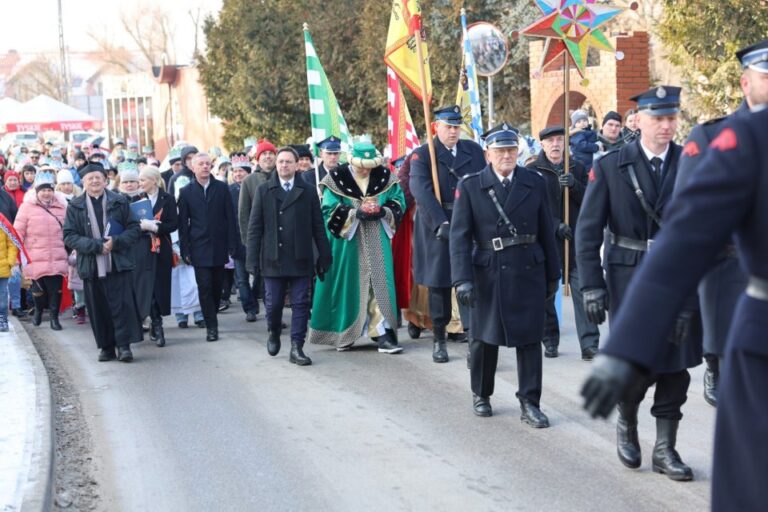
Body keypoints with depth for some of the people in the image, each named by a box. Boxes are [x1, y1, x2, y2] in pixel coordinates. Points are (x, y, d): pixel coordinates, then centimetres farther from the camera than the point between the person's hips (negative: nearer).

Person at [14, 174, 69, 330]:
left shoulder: (61, 206, 8)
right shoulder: (27, 206, -1)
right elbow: (18, 232, -1)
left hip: (57, 258, 1)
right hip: (36, 258, -1)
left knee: (56, 289, -1)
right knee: (38, 288, 9)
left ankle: (54, 317, 13)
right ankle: (38, 311, 36)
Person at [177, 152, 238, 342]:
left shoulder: (222, 188, 4)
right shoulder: (186, 192, 3)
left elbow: (230, 218, 3)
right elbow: (183, 223, 3)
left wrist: (232, 245, -2)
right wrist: (185, 251, -2)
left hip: (219, 247, 1)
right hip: (199, 248, -1)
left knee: (217, 287, 7)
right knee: (205, 287, -5)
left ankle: (211, 317, 24)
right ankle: (211, 326, -2)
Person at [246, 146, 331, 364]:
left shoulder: (308, 192, 6)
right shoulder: (263, 191, 6)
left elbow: (318, 226, 5)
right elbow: (254, 227, 3)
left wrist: (324, 256, 1)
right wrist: (253, 258, -3)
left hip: (300, 259, 0)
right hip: (273, 259, 0)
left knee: (300, 304, 0)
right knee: (273, 304, 6)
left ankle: (296, 347, 6)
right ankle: (274, 334, 33)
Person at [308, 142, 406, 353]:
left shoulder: (385, 177, 1)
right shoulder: (336, 178, -7)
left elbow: (399, 201, 7)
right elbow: (329, 209, -8)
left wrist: (383, 211, -14)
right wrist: (355, 213, -20)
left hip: (376, 243, 2)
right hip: (347, 242, -2)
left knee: (379, 285, -2)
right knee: (347, 286, 6)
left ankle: (383, 334, -1)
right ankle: (343, 333, 20)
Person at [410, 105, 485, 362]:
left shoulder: (474, 151, 10)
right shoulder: (422, 155, -1)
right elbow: (422, 191, -14)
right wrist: (441, 223, -24)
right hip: (437, 227, -1)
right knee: (438, 284, 8)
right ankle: (439, 340, 20)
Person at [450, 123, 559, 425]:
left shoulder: (535, 183, 3)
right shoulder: (470, 187, -2)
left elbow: (546, 232, 7)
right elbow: (460, 236, -7)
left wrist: (553, 274, 8)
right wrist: (462, 279, -16)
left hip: (529, 272, 1)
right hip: (488, 273, -1)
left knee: (530, 338, 1)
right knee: (484, 338, 11)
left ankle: (530, 404, 9)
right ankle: (481, 395, 31)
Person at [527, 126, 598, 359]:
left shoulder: (577, 168, 11)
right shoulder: (533, 171, 3)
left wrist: (574, 185, -15)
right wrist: (556, 226, -15)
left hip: (575, 238, 1)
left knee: (582, 288, -7)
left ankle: (589, 344, -7)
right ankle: (550, 341, 20)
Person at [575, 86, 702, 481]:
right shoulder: (610, 167, -3)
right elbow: (588, 230, -3)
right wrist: (591, 285, -9)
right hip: (630, 278, -2)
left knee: (676, 366, 4)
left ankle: (665, 449, 17)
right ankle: (626, 427, 30)